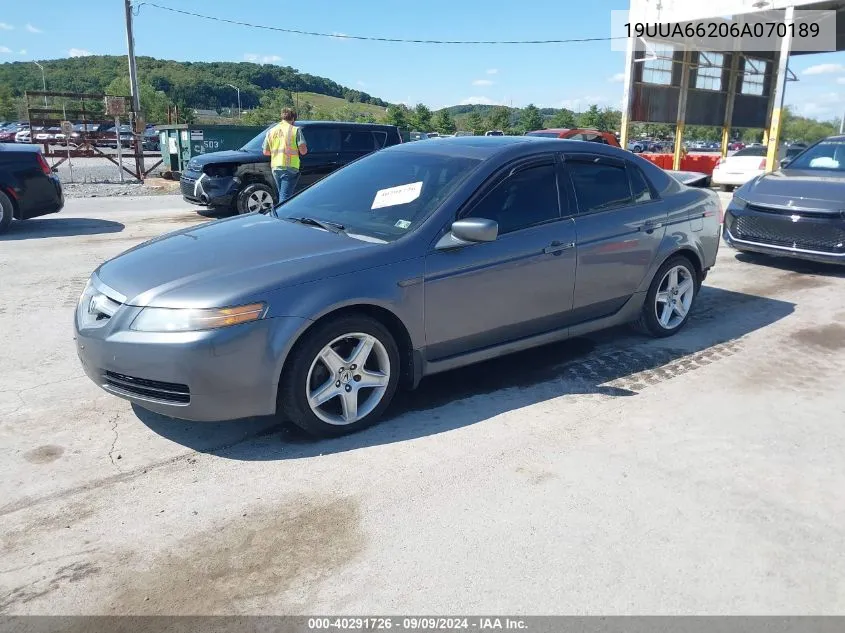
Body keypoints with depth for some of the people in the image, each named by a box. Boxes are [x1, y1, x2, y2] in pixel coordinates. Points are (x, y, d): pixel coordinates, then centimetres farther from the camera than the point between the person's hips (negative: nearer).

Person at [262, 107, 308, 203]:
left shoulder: (272, 131, 11)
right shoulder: (295, 130, -4)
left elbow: (266, 152, 13)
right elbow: (303, 150, -10)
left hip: (275, 167, 6)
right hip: (290, 167, -6)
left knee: (282, 194, 19)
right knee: (285, 196, -9)